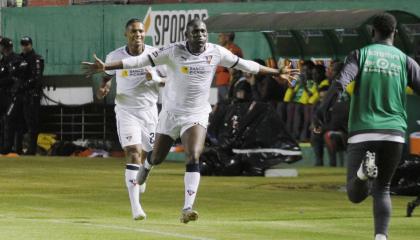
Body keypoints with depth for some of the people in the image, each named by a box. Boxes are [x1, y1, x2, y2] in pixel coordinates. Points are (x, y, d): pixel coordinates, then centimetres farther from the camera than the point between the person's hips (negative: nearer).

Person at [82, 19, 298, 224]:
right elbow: (142, 60, -19)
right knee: (157, 158, 13)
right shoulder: (174, 52, -15)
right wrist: (106, 67, -26)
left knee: (193, 158, -19)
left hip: (197, 115, 0)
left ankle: (187, 209, -20)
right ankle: (146, 166, 52)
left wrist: (276, 72, 12)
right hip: (171, 113, 0)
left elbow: (244, 65, 6)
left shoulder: (216, 53, -7)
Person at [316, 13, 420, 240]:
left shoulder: (360, 54, 5)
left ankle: (363, 170, -30)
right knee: (382, 189, 13)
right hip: (394, 134, 1)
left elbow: (341, 83, -12)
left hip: (362, 133, -1)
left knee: (356, 194, 3)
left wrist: (323, 108, -23)